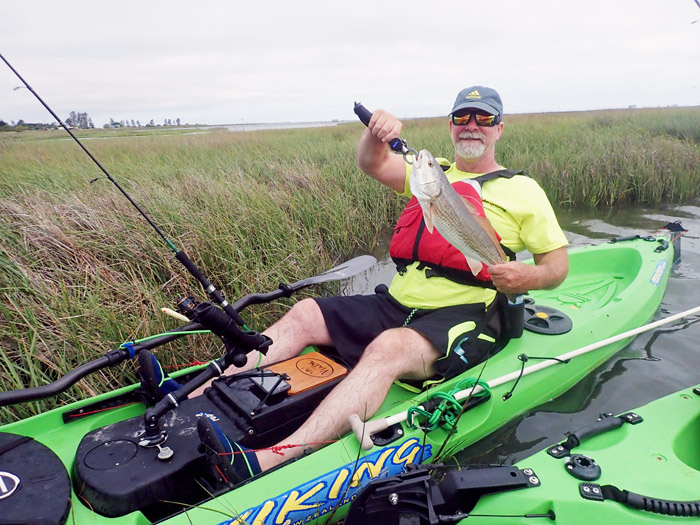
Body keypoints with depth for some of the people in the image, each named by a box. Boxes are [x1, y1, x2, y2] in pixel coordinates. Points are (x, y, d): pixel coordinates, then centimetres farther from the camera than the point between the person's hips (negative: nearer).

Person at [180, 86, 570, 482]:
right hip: (398, 303, 6)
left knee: (388, 347, -35)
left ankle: (265, 463, -45)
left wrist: (530, 276, -17)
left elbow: (558, 262, 5)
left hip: (462, 317, -5)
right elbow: (372, 163, 3)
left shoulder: (523, 190, 9)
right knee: (306, 313, -9)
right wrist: (377, 134, -19)